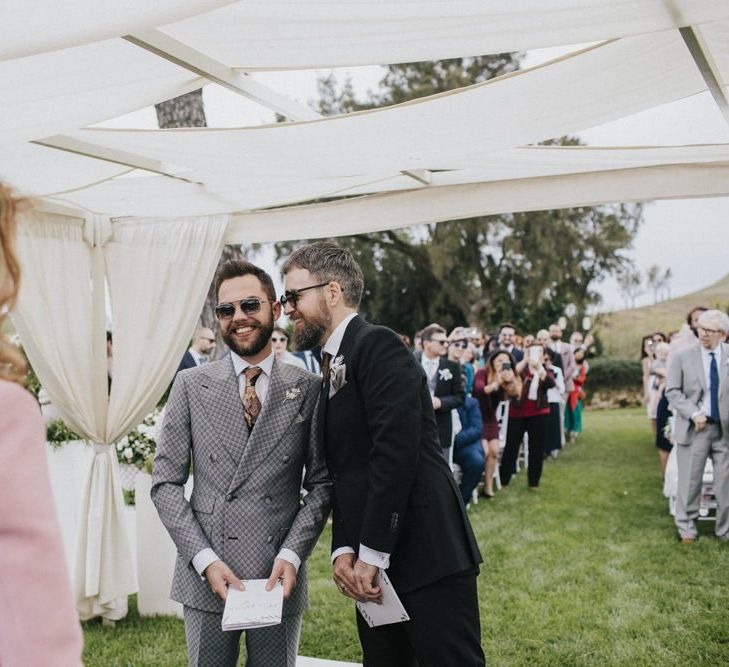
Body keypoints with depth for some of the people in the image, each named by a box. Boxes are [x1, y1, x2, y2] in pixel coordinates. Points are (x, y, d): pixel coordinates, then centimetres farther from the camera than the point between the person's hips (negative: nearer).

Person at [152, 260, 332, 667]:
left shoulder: (309, 389, 0)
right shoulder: (192, 386, 2)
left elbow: (323, 484, 1)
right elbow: (166, 483, 1)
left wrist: (292, 555, -11)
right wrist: (204, 558, -9)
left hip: (281, 577, 0)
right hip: (205, 576, 1)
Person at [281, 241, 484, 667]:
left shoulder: (379, 346, -11)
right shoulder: (334, 367, 16)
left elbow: (395, 454, -20)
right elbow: (345, 474, 13)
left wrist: (370, 556, -17)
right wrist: (343, 549, 0)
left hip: (427, 556, -9)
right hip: (373, 567, 9)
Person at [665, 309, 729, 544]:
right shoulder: (681, 357, -1)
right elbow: (672, 391, -3)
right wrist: (694, 414, -14)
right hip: (695, 427, -1)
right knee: (689, 481, 5)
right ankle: (686, 527, 19)